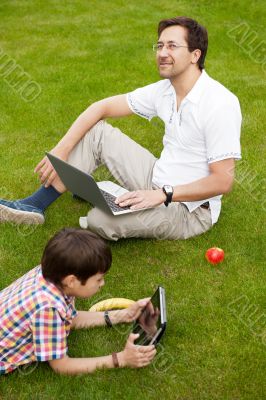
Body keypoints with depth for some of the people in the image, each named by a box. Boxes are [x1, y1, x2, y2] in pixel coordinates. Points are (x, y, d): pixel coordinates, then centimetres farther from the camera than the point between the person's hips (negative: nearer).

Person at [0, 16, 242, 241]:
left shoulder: (220, 104, -23)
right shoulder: (164, 90, 0)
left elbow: (223, 181, -24)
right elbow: (102, 107, 3)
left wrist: (163, 194, -28)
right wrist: (60, 151, -7)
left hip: (191, 208, -7)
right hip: (157, 182, 8)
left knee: (101, 220, -32)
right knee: (96, 131, 0)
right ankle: (33, 207, 2)